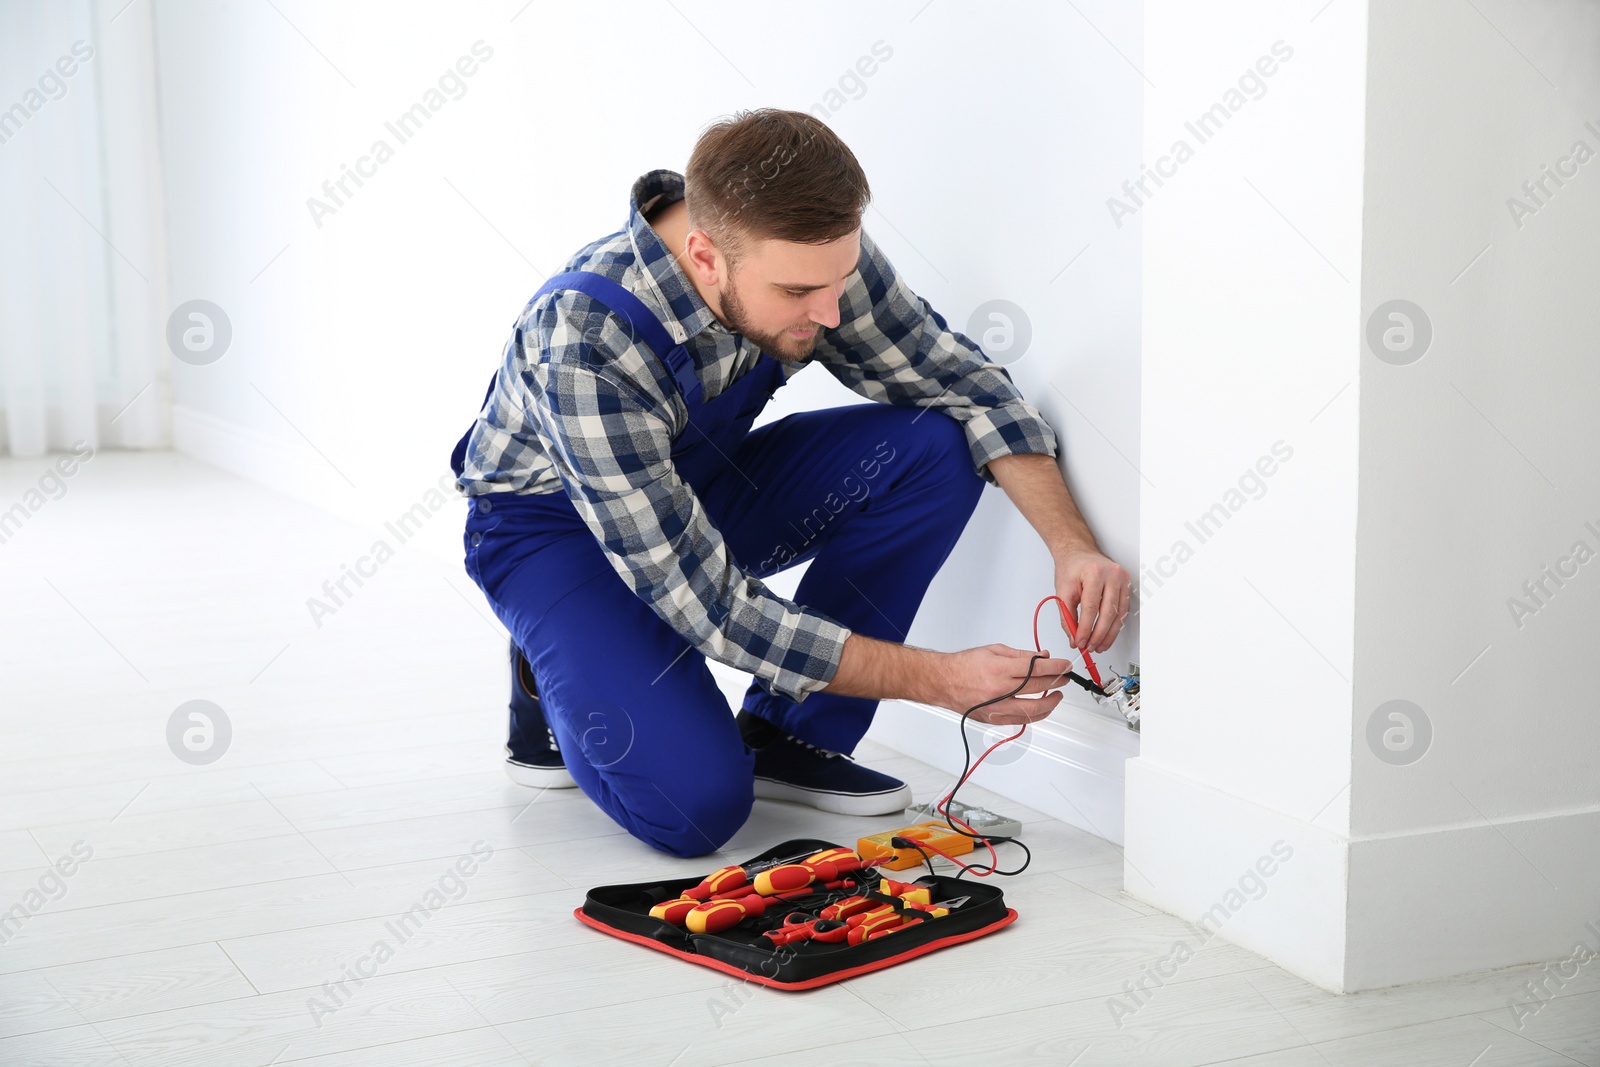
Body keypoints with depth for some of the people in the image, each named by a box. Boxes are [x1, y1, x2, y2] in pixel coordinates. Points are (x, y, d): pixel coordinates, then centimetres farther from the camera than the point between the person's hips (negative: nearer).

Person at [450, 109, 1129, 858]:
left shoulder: (810, 251, -22)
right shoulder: (583, 344, -37)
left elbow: (959, 380, -9)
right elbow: (705, 603, -35)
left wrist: (1072, 544, -23)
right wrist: (937, 680, -34)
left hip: (702, 485, 6)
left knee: (933, 446, -19)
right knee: (697, 802, -28)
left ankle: (790, 735, -6)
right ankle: (555, 682, 5)